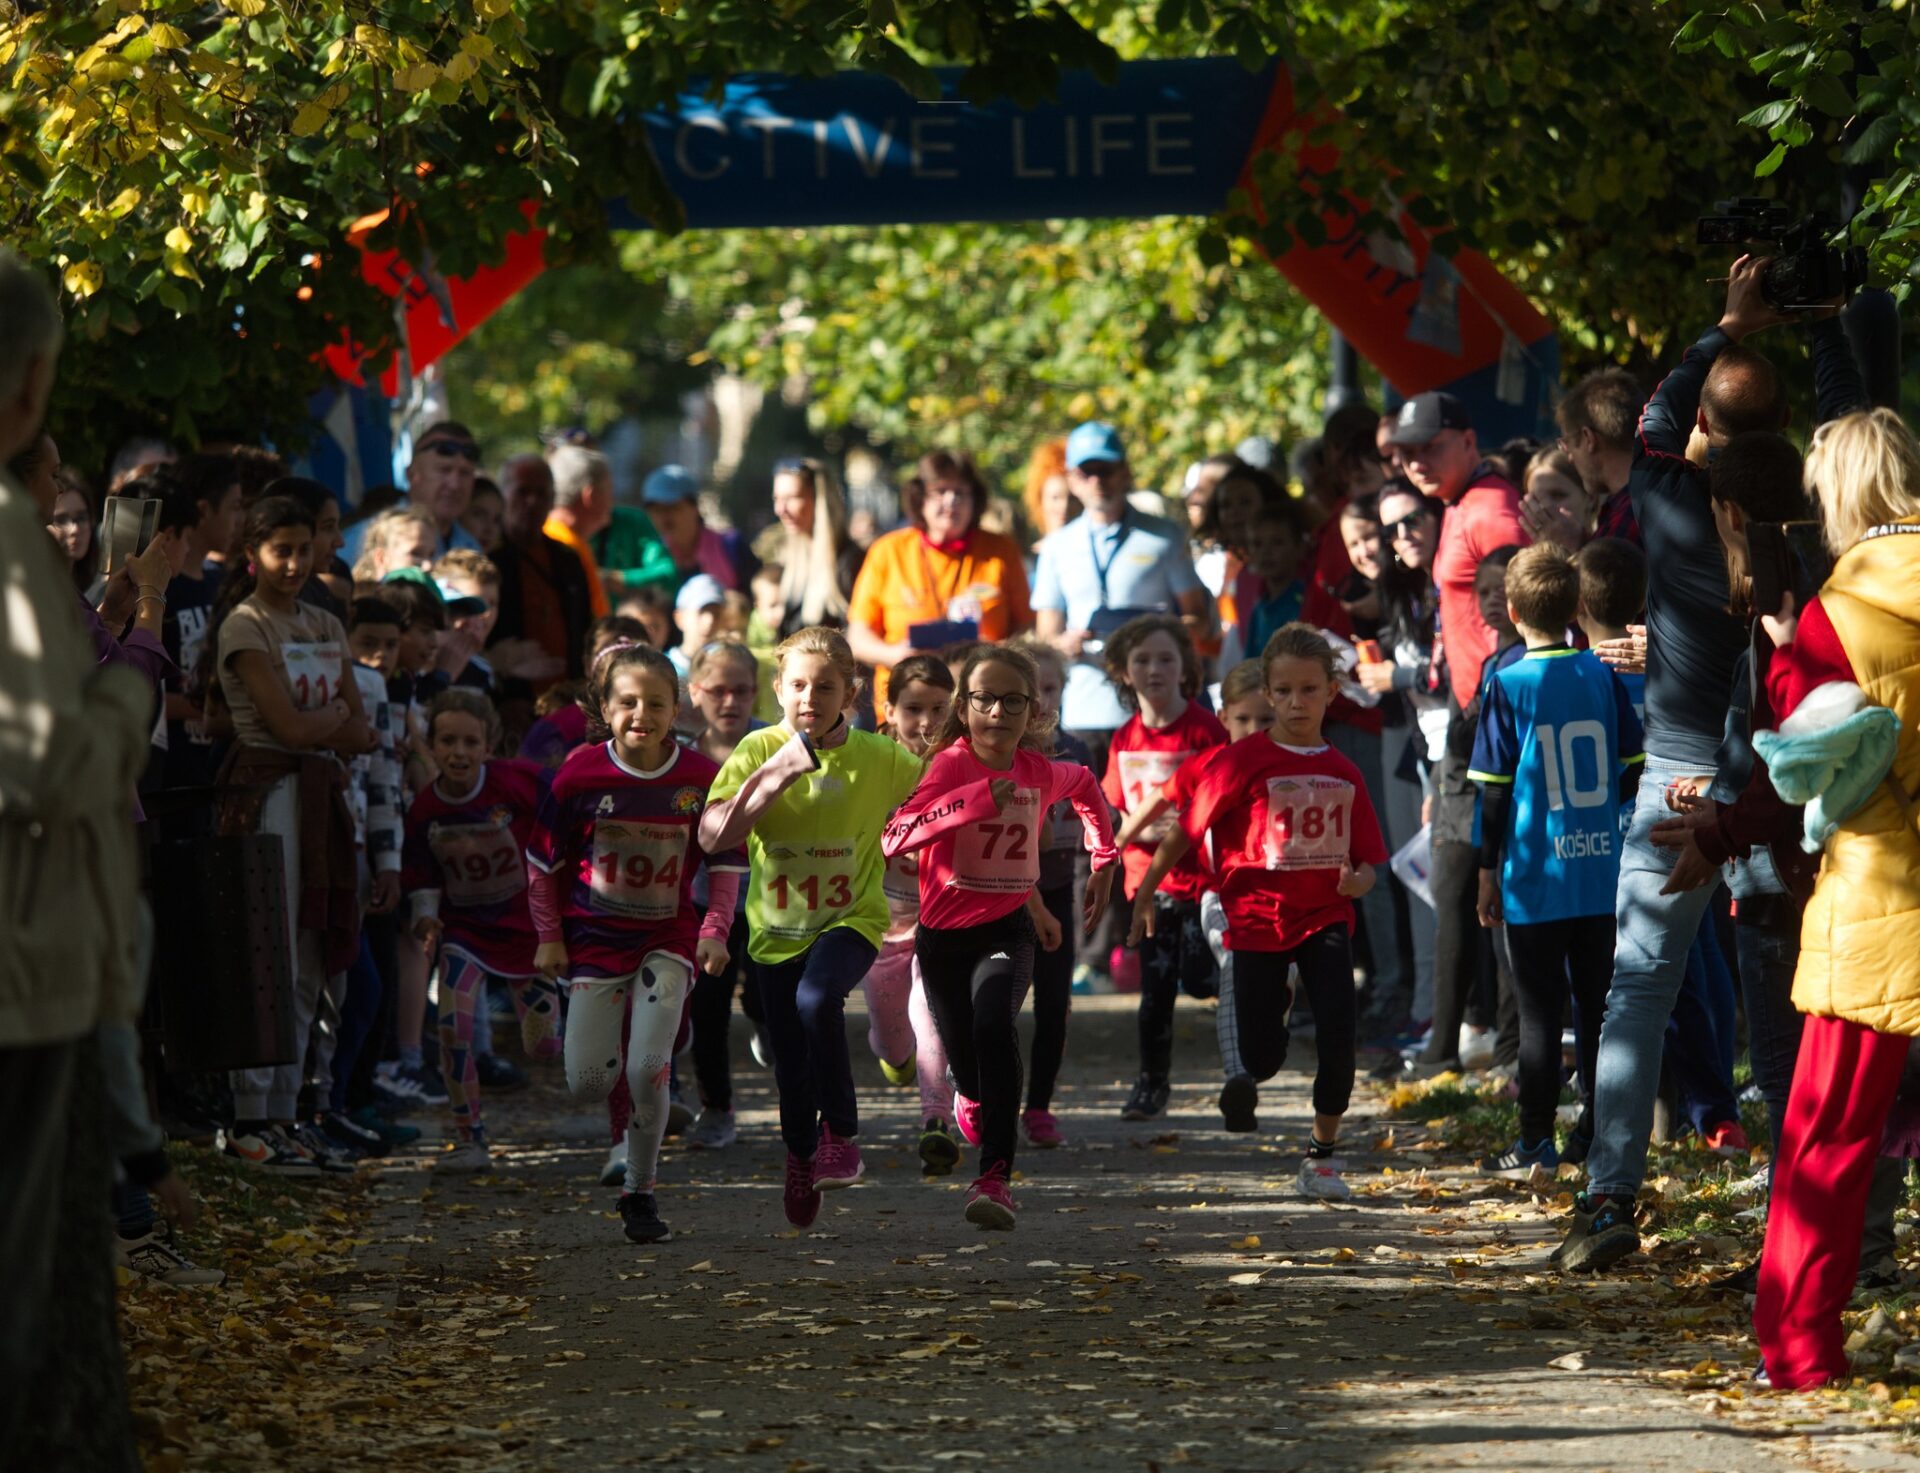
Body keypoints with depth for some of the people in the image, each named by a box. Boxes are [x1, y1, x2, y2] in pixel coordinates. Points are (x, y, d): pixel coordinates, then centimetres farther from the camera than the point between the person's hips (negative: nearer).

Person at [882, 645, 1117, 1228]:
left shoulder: (1039, 772, -3)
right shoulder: (952, 764, -15)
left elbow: (1085, 785, 23)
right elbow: (896, 837, -31)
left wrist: (1104, 859, 20)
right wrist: (977, 800, -37)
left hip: (1007, 927, 0)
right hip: (944, 934, 0)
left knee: (994, 1026, -30)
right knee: (968, 1069, 9)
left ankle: (995, 1178, -36)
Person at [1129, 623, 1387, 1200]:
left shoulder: (1343, 773, 4)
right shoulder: (1243, 761, -7)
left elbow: (1366, 861, 8)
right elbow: (1186, 829, -3)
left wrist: (1358, 880, -15)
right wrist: (1144, 895, -3)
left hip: (1325, 917, 2)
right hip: (1258, 918, -2)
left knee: (1338, 1036, -13)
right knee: (1262, 1061, -2)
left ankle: (1323, 1154, 5)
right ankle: (1276, 1005, 36)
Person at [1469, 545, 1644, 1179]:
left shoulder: (1508, 686, -9)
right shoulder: (1602, 676, 1)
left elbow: (1494, 790, -6)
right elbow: (1632, 770, 6)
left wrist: (1488, 872, 2)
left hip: (1535, 881, -3)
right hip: (1601, 876, 3)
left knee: (1539, 1013, 2)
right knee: (1597, 1006, 10)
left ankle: (1536, 1145, 3)